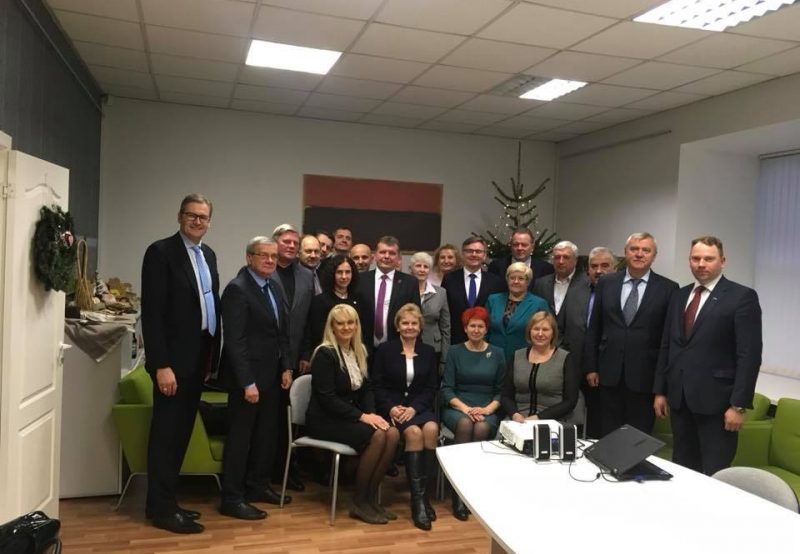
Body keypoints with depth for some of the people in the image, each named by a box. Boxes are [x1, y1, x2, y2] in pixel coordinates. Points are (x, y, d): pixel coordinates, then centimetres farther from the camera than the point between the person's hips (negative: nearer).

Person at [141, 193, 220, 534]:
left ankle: (164, 501, 26)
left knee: (182, 432, 14)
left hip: (198, 357, 8)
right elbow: (152, 313, -16)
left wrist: (213, 353, 12)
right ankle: (162, 508, 12)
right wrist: (161, 364, -21)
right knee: (167, 433, 1)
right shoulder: (161, 252, -10)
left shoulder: (208, 255, 13)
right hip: (174, 358, -8)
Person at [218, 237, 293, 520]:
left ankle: (258, 486, 31)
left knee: (268, 433, 16)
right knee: (240, 435, 2)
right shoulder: (237, 289, -15)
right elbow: (234, 341, -19)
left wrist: (286, 367, 7)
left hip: (272, 375, 8)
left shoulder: (274, 287, 10)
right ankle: (232, 498, 14)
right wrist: (247, 383, -21)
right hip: (248, 377, -8)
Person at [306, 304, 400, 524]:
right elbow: (327, 398, -18)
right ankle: (359, 501, -11)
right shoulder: (325, 354, -13)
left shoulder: (359, 351, 10)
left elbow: (366, 389, 12)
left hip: (350, 416, 7)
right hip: (325, 420, -7)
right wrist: (361, 416, -21)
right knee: (377, 436, -27)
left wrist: (371, 413, -8)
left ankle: (371, 497, -7)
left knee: (393, 434, -19)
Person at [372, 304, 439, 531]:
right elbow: (378, 386, 1)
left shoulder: (428, 351, 12)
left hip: (420, 406, 2)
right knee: (414, 433, -31)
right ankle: (417, 497, -25)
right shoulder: (385, 350, 5)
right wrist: (391, 408, -16)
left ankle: (422, 492, -19)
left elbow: (431, 388, 5)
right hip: (392, 407, -2)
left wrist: (414, 408, -12)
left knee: (431, 429, -31)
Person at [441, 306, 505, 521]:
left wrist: (488, 409, -11)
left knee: (482, 428, -34)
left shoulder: (497, 354, 10)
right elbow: (447, 389, 1)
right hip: (457, 408, -1)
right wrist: (465, 408, -15)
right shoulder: (454, 352, 7)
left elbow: (501, 390, 8)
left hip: (488, 410, 1)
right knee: (465, 423, -35)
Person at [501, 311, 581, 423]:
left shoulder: (567, 359, 2)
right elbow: (506, 396, 10)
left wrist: (539, 417, -12)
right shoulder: (517, 357, 11)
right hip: (519, 421, 2)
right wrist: (515, 414, -9)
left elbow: (570, 401, -3)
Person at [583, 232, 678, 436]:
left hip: (645, 377, -2)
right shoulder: (606, 283, 6)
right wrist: (590, 367, 5)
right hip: (609, 374, 2)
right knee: (608, 435, 10)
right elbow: (593, 329, 8)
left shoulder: (668, 288, -2)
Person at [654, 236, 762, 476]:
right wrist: (660, 391, 11)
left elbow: (749, 355, -11)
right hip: (679, 398, 5)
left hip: (716, 400, -5)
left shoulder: (742, 297, -6)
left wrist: (739, 405, -15)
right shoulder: (680, 296, 12)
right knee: (682, 470, 12)